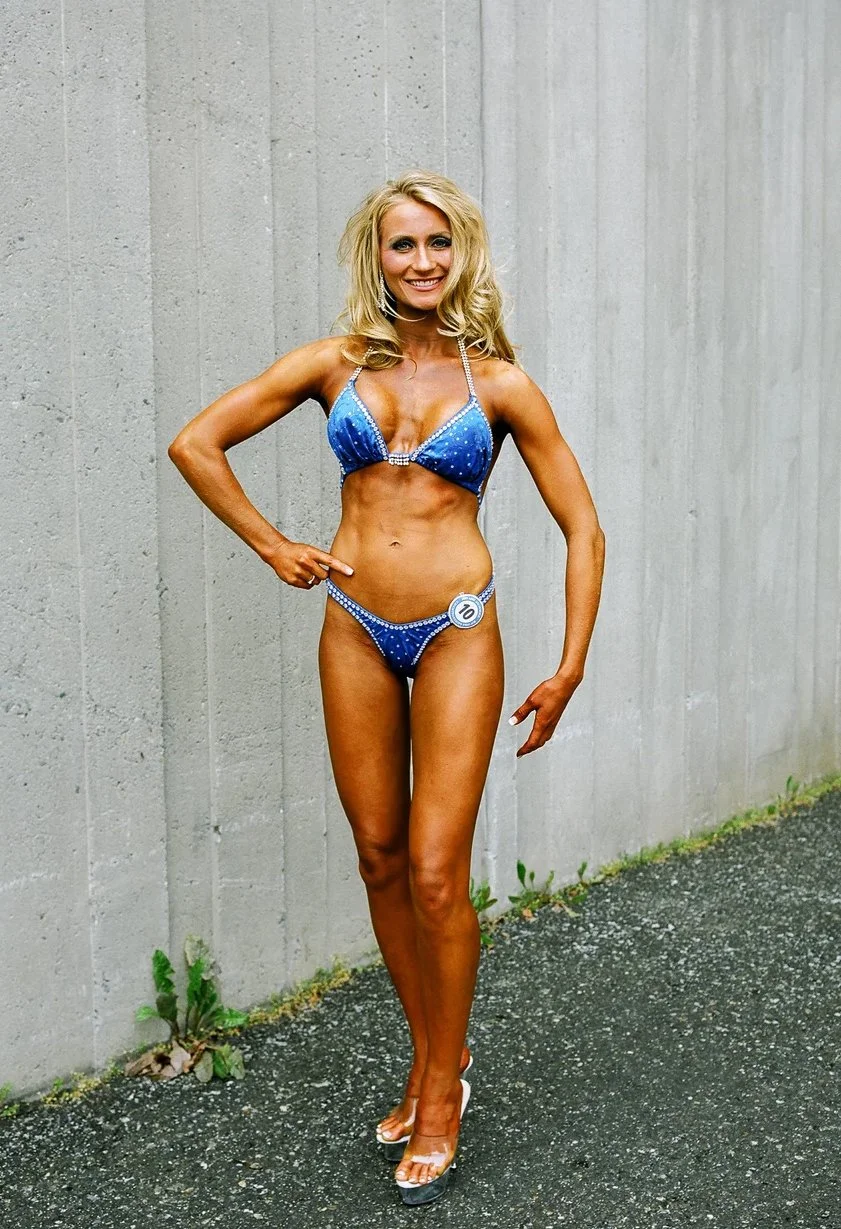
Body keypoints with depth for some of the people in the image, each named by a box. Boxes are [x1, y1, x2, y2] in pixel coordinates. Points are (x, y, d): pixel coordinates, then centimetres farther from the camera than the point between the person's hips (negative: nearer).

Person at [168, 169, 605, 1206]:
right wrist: (274, 549, 4)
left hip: (455, 633, -2)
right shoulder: (336, 365, 3)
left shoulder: (498, 382, -1)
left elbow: (581, 527, 2)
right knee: (380, 860, 10)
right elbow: (195, 443, 6)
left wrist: (570, 669, -3)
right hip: (356, 630, 3)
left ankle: (441, 1088, 17)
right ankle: (431, 1053, 30)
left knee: (436, 874, -4)